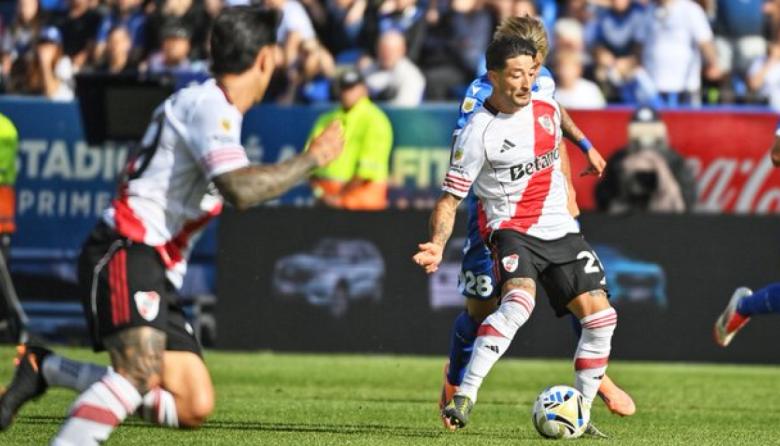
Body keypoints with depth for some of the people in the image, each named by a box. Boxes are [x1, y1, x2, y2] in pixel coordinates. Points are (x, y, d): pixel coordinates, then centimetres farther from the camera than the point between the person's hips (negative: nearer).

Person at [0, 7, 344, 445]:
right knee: (142, 370, -33)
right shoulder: (210, 106, -11)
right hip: (126, 256, -10)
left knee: (194, 408, -1)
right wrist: (312, 159, -14)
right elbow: (241, 189, -26)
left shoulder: (203, 104, 20)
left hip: (158, 273, 10)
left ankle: (45, 369, 7)